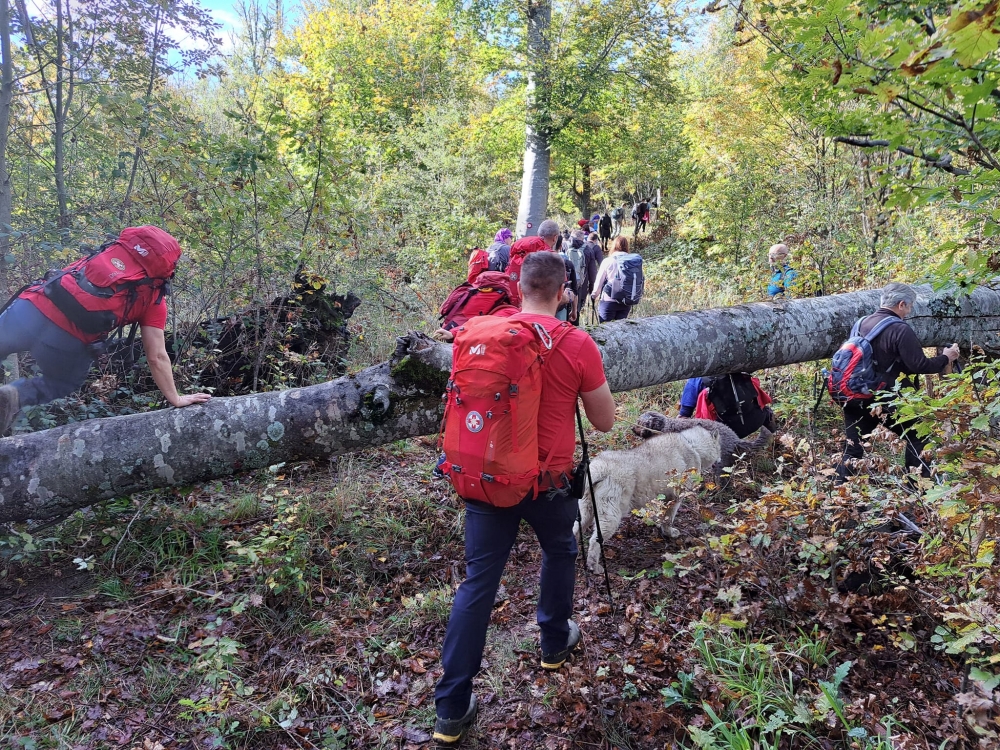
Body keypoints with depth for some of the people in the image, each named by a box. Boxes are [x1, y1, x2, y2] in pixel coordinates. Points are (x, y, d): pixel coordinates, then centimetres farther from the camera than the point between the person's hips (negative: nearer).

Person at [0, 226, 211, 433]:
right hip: (64, 339, -2)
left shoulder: (111, 250, 17)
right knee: (64, 384, 30)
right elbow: (157, 357, 8)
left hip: (31, 309, 3)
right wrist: (175, 399, 16)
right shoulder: (154, 299, 8)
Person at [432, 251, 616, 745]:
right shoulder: (578, 345, -12)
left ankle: (451, 708, 10)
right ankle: (555, 643, 46)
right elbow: (605, 422, -3)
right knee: (559, 553, 26)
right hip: (547, 479, -2)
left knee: (478, 580, 6)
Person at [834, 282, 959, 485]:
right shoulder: (900, 329, -12)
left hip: (853, 397, 6)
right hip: (881, 400, -6)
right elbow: (919, 365, -11)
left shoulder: (863, 323, 12)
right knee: (917, 437, 14)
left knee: (852, 450, 10)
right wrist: (945, 358, 7)